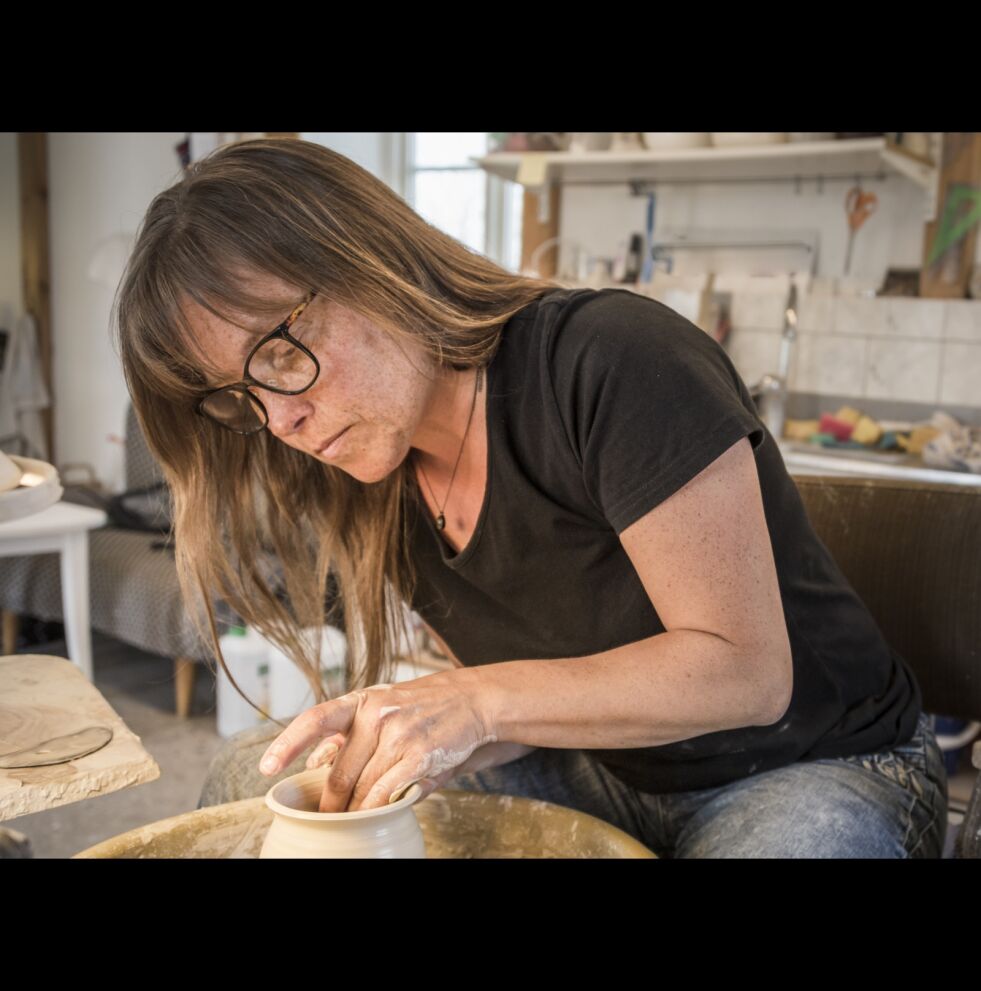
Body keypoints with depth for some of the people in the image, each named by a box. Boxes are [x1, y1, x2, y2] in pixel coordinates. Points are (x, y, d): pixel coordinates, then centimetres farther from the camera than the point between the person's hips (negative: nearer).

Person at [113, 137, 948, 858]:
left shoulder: (613, 364, -25)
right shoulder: (376, 482, -3)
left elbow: (745, 671, -23)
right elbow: (519, 692, 2)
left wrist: (481, 702, -31)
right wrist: (384, 740, -18)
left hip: (820, 768, -4)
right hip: (600, 775, 5)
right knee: (250, 776, -4)